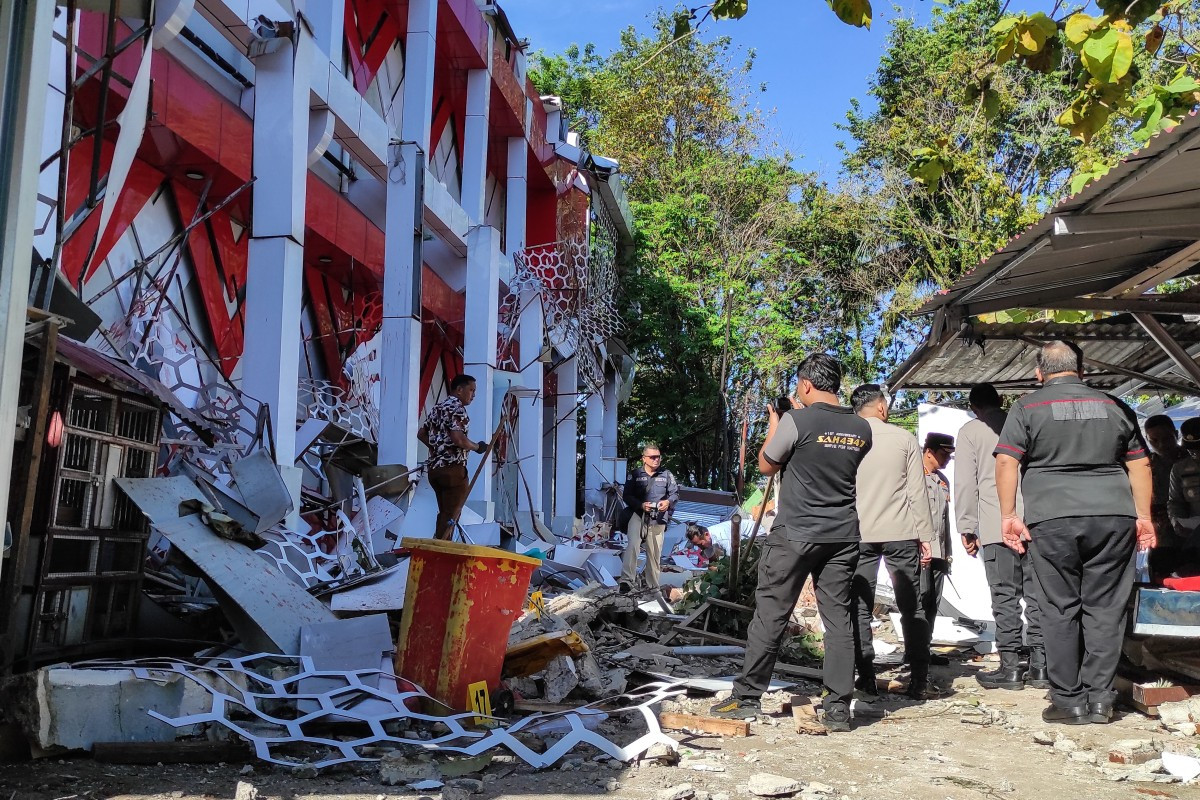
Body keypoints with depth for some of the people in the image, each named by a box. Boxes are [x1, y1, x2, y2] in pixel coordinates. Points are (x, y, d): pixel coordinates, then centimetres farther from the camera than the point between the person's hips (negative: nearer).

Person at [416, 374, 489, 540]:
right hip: (452, 468, -9)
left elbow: (421, 434, 21)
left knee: (444, 513, 18)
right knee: (451, 515, -2)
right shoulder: (457, 408, -11)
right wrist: (478, 447, -8)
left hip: (434, 467, 9)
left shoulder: (437, 408, 17)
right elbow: (458, 439, -23)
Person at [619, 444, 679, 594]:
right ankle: (626, 580, -26)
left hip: (658, 518, 3)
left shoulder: (666, 475, 9)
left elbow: (675, 493, 12)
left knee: (655, 552, 7)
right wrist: (641, 504, -16)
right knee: (633, 545, -23)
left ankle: (653, 586, 19)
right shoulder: (635, 474, 4)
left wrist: (668, 501, -10)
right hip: (638, 515, -2)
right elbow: (627, 496, 0)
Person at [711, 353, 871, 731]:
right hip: (843, 536, 5)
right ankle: (838, 708, 8)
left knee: (770, 615, 3)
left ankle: (747, 698, 9)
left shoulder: (796, 421, -11)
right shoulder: (861, 429, 5)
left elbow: (766, 466, 0)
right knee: (839, 618, 7)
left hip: (795, 534, -4)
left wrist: (772, 429, 17)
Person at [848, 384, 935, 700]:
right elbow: (917, 492, 0)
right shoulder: (905, 439, 1)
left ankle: (866, 677, 1)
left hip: (858, 535, 0)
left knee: (859, 606, 5)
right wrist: (925, 536, 5)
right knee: (911, 606, 8)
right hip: (900, 534, 0)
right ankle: (919, 679, 8)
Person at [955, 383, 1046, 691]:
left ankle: (1010, 667, 1)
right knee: (1037, 595, 7)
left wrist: (967, 528, 3)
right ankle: (1040, 666, 9)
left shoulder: (969, 431, 4)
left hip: (997, 526, -3)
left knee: (1005, 597, -1)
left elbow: (965, 483, -1)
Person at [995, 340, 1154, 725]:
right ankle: (1099, 700, 10)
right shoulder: (1114, 406, 14)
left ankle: (1069, 701, 8)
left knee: (1061, 610, 4)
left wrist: (1008, 515, -3)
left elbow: (1006, 461, -5)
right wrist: (1144, 516, 17)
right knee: (1105, 608, 8)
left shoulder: (1028, 407, 4)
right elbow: (1140, 464, 13)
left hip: (1053, 520, -2)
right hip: (1114, 518, 3)